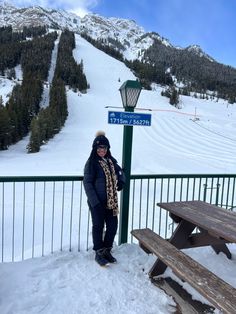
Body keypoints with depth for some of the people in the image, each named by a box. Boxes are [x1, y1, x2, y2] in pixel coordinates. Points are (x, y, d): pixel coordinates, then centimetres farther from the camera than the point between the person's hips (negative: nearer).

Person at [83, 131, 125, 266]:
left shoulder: (111, 161, 6)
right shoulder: (92, 163, -12)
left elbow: (120, 172, 23)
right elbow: (87, 183, -14)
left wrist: (121, 182, 2)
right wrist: (95, 202, -19)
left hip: (111, 201, 6)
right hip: (97, 202, -6)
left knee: (113, 225, 11)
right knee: (98, 226, 8)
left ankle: (107, 250, 32)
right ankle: (99, 253, 27)